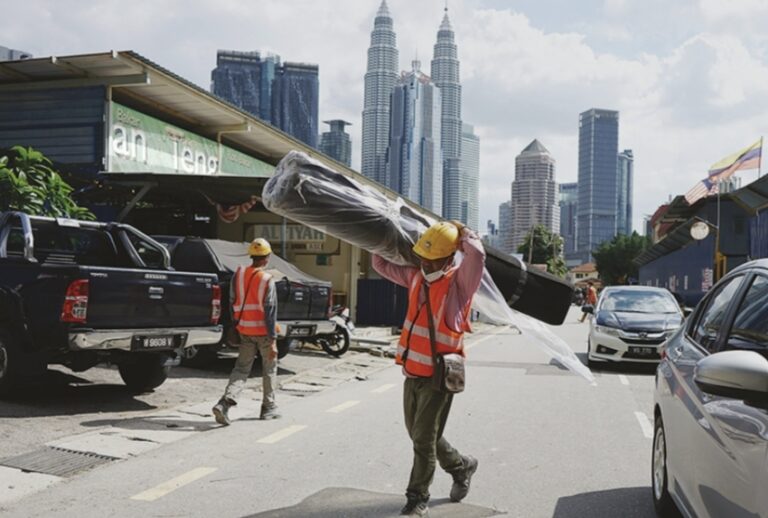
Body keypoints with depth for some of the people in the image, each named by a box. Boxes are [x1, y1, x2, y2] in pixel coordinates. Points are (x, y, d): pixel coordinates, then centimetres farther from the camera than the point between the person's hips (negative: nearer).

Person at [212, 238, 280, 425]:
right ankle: (269, 408, 24)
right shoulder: (267, 280, -16)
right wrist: (273, 340, -15)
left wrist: (236, 324, 21)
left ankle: (225, 403, -11)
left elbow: (233, 303, 8)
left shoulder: (238, 275, 0)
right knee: (269, 370, 14)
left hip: (245, 331, 4)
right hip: (263, 331, -4)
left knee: (241, 369, 8)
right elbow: (270, 311, -17)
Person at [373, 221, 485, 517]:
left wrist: (460, 231, -17)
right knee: (419, 434, 19)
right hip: (412, 372, 8)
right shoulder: (416, 276, 7)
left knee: (424, 439, -2)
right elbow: (381, 264, 19)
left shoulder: (460, 281, -14)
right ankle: (461, 467, 40)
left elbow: (476, 253, -35)